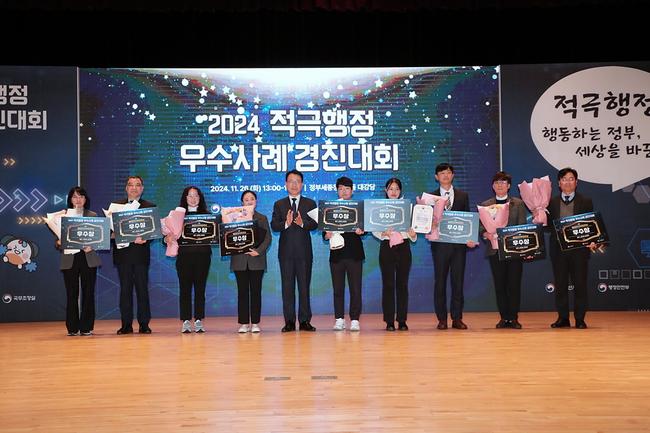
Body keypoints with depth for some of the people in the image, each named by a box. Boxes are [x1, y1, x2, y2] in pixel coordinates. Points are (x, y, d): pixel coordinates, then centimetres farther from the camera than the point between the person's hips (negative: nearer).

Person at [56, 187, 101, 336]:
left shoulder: (93, 216, 9)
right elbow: (57, 238, 8)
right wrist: (59, 242, -14)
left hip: (88, 258, 0)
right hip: (69, 258, 0)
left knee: (88, 293, 0)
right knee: (71, 294, 1)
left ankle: (86, 327, 7)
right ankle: (72, 328, 8)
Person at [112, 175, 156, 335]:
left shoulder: (150, 207, 7)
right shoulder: (116, 206, 11)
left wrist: (145, 238, -17)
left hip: (141, 253, -1)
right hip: (123, 254, 1)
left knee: (142, 289, 1)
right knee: (125, 290, 4)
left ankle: (144, 324, 7)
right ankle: (126, 324, 9)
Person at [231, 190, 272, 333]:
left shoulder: (262, 219, 9)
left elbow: (267, 238, 2)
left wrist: (258, 251, -12)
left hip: (256, 260, 0)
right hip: (240, 260, 0)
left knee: (256, 291, 2)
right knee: (242, 291, 2)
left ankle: (255, 323, 7)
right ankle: (244, 323, 7)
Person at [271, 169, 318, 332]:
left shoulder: (310, 203, 8)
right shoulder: (279, 204, 10)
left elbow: (314, 224, -4)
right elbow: (274, 226, -2)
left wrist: (302, 223, -23)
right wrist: (286, 223, -21)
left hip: (304, 251, 0)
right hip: (286, 251, 1)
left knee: (304, 286, 2)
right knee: (287, 287, 3)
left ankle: (305, 321, 7)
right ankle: (289, 322, 7)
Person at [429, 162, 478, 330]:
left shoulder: (463, 196, 10)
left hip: (459, 243, 1)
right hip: (440, 244, -1)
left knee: (458, 280, 2)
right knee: (440, 281, 1)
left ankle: (457, 318, 8)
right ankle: (442, 319, 8)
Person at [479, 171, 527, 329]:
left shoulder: (518, 204, 9)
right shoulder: (485, 205, 11)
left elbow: (523, 226, 3)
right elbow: (481, 227, 4)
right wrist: (485, 234, -17)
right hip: (495, 249, 1)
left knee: (514, 284, -2)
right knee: (499, 285, 3)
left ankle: (514, 318, 5)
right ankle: (504, 318, 10)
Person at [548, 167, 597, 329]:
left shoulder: (586, 202, 6)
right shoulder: (552, 202, 10)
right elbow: (547, 225, 9)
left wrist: (592, 242, -12)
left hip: (579, 248, -1)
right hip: (558, 249, 1)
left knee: (580, 284, 1)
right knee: (560, 284, 4)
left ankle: (580, 319, 8)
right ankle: (563, 318, 12)